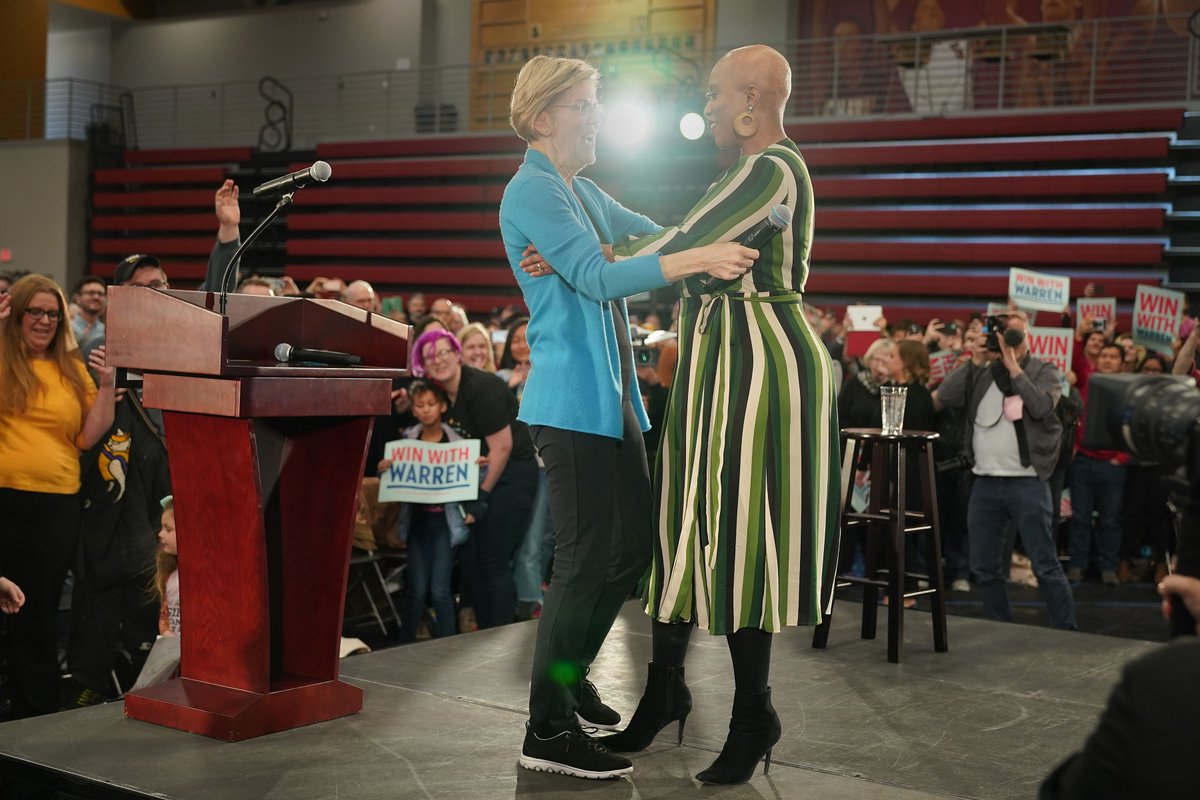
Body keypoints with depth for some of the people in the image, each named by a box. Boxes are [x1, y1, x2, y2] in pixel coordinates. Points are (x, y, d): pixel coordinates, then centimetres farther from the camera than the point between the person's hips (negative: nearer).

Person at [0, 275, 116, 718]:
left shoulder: (74, 369, 9)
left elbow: (88, 437, 8)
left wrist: (107, 386, -4)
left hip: (57, 506, 3)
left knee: (40, 615, 11)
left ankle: (39, 715, 19)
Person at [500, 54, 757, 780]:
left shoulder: (583, 191, 17)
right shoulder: (532, 191, -12)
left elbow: (652, 235, 23)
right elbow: (600, 278, -23)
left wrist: (721, 246, 5)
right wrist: (698, 259, -30)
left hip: (612, 394, 10)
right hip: (571, 399, -10)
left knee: (631, 545, 15)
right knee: (588, 558, -7)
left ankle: (570, 678, 30)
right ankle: (548, 731, 2)